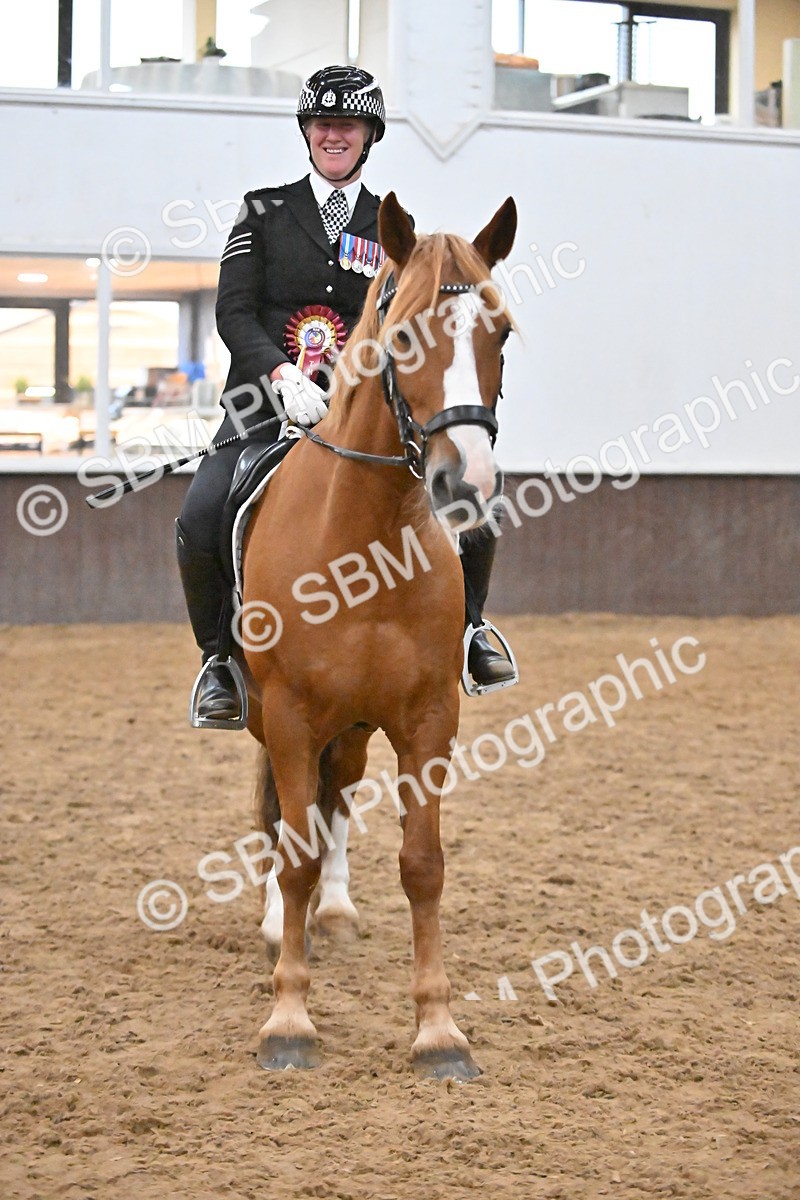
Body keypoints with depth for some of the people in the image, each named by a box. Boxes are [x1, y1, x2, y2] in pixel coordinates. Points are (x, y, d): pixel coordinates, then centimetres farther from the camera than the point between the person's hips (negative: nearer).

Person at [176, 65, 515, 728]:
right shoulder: (265, 211, 8)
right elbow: (233, 311, -2)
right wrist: (282, 374, -20)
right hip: (267, 405, -1)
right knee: (201, 517, -27)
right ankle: (221, 655, -2)